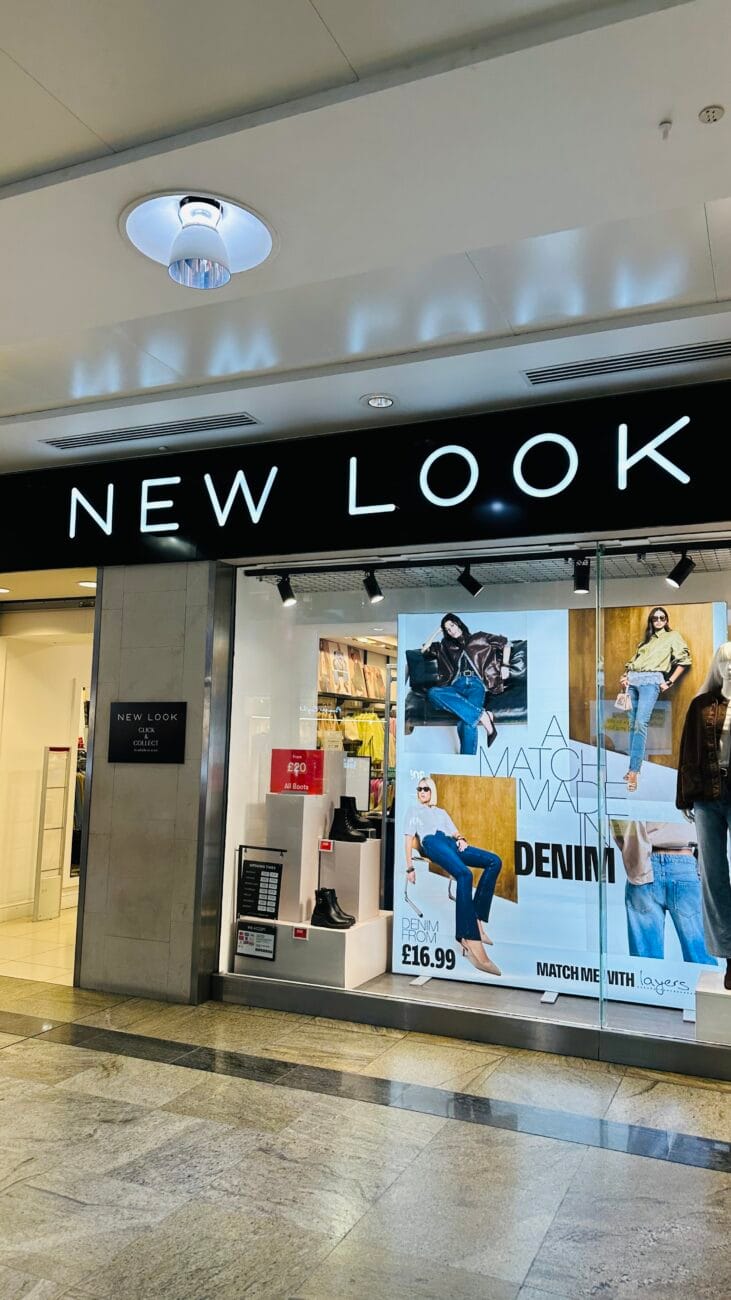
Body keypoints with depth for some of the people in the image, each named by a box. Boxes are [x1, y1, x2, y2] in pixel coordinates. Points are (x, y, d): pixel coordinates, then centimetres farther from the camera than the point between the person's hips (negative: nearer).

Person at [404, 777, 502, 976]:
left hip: (451, 843, 6)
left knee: (494, 861, -21)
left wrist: (461, 839, 0)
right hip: (432, 842, -6)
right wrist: (410, 866, -1)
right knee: (464, 874, -37)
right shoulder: (414, 811, 27)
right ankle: (470, 939, -48)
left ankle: (478, 919, -26)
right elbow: (409, 839, 14)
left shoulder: (442, 812, 38)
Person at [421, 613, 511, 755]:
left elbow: (505, 643, 20)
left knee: (466, 723, -34)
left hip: (476, 684, -3)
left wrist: (505, 665, 6)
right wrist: (438, 630, 24)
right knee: (432, 693, -35)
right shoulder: (446, 646, 27)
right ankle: (481, 715, -38)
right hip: (456, 686, 3)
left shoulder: (478, 638, 19)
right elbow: (424, 650, 21)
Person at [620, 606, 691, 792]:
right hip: (632, 679, 6)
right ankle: (634, 767, 5)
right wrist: (624, 675, 8)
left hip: (651, 680, -6)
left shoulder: (673, 636, 14)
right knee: (633, 725, 1)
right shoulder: (646, 640, 29)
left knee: (641, 724, -19)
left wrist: (670, 682, -3)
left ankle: (634, 771, -23)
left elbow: (684, 660, 5)